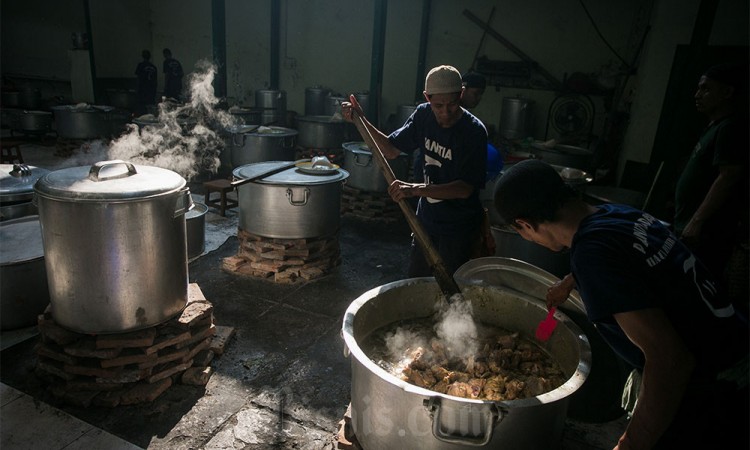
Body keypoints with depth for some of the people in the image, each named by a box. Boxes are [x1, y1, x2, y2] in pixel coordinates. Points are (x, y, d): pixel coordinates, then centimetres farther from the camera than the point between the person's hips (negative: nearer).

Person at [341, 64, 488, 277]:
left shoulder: (474, 131, -22)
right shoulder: (423, 115, -5)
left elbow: (465, 188, -27)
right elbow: (391, 150, 5)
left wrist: (416, 189, -39)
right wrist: (361, 120, -8)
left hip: (459, 229, -5)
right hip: (426, 220, 5)